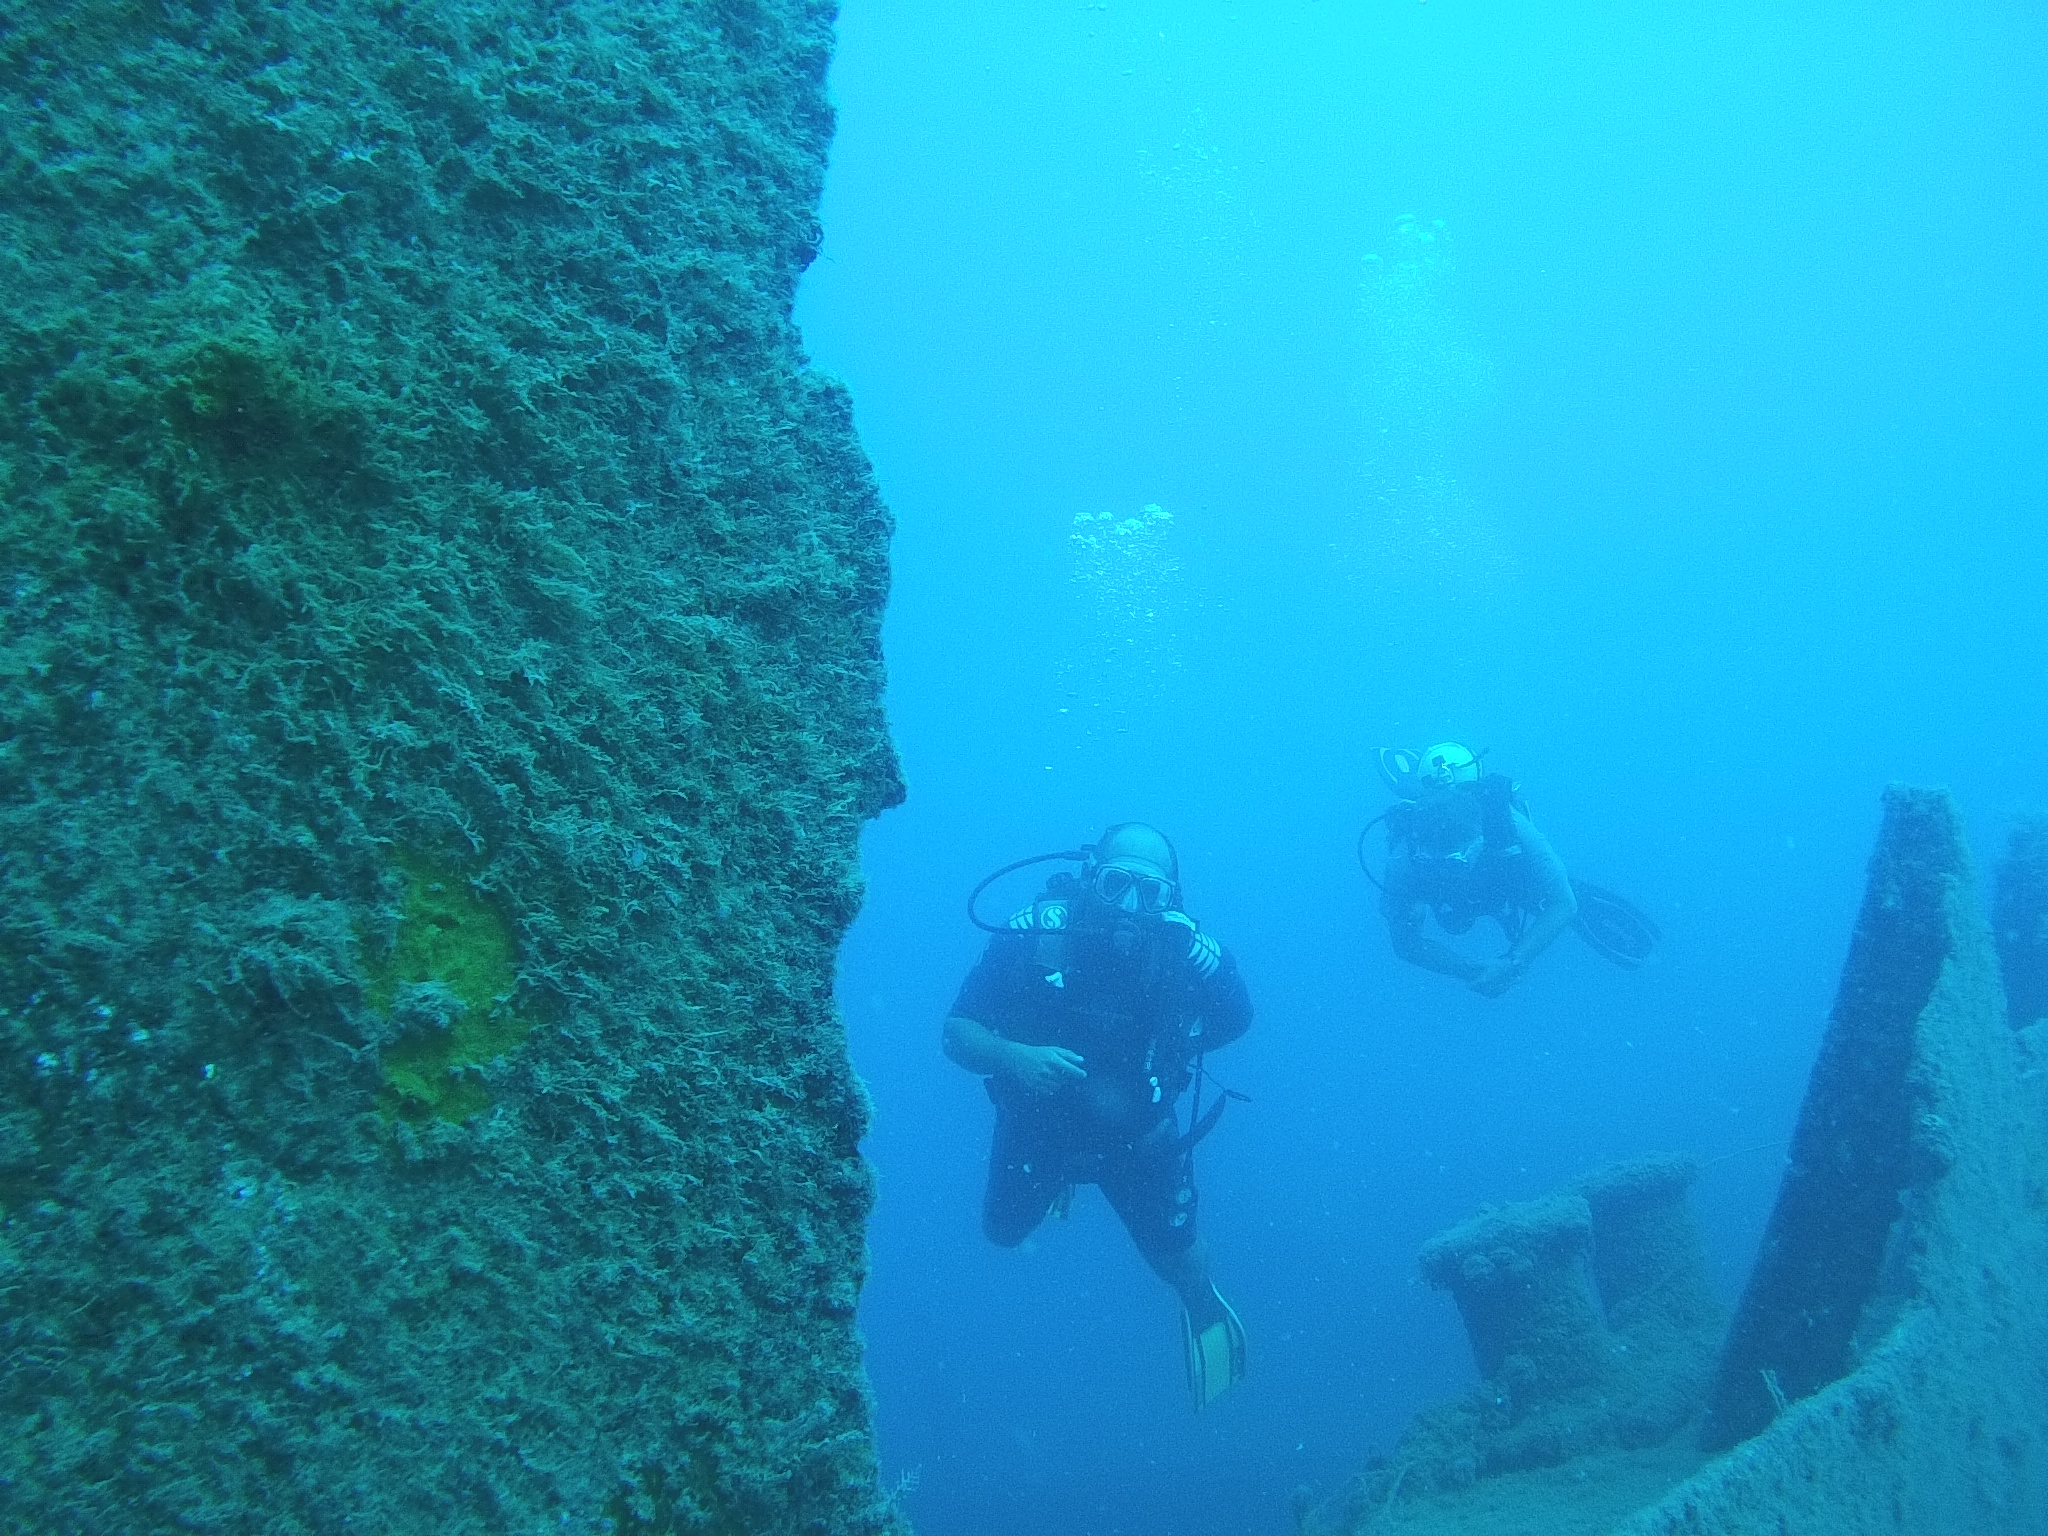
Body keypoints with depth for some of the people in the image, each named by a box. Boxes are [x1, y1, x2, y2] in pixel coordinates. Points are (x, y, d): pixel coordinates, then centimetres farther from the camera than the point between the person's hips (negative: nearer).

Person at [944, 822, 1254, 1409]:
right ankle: (1052, 1179, 54)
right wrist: (1015, 1059, -43)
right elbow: (956, 1032, -26)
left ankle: (1202, 1307, 48)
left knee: (1172, 1249, 12)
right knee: (1004, 1230, 21)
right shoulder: (1034, 936, -31)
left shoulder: (1186, 952, -28)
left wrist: (1170, 1053, -8)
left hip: (1138, 1130, 0)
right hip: (1037, 1118, 1)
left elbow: (1238, 1015, -6)